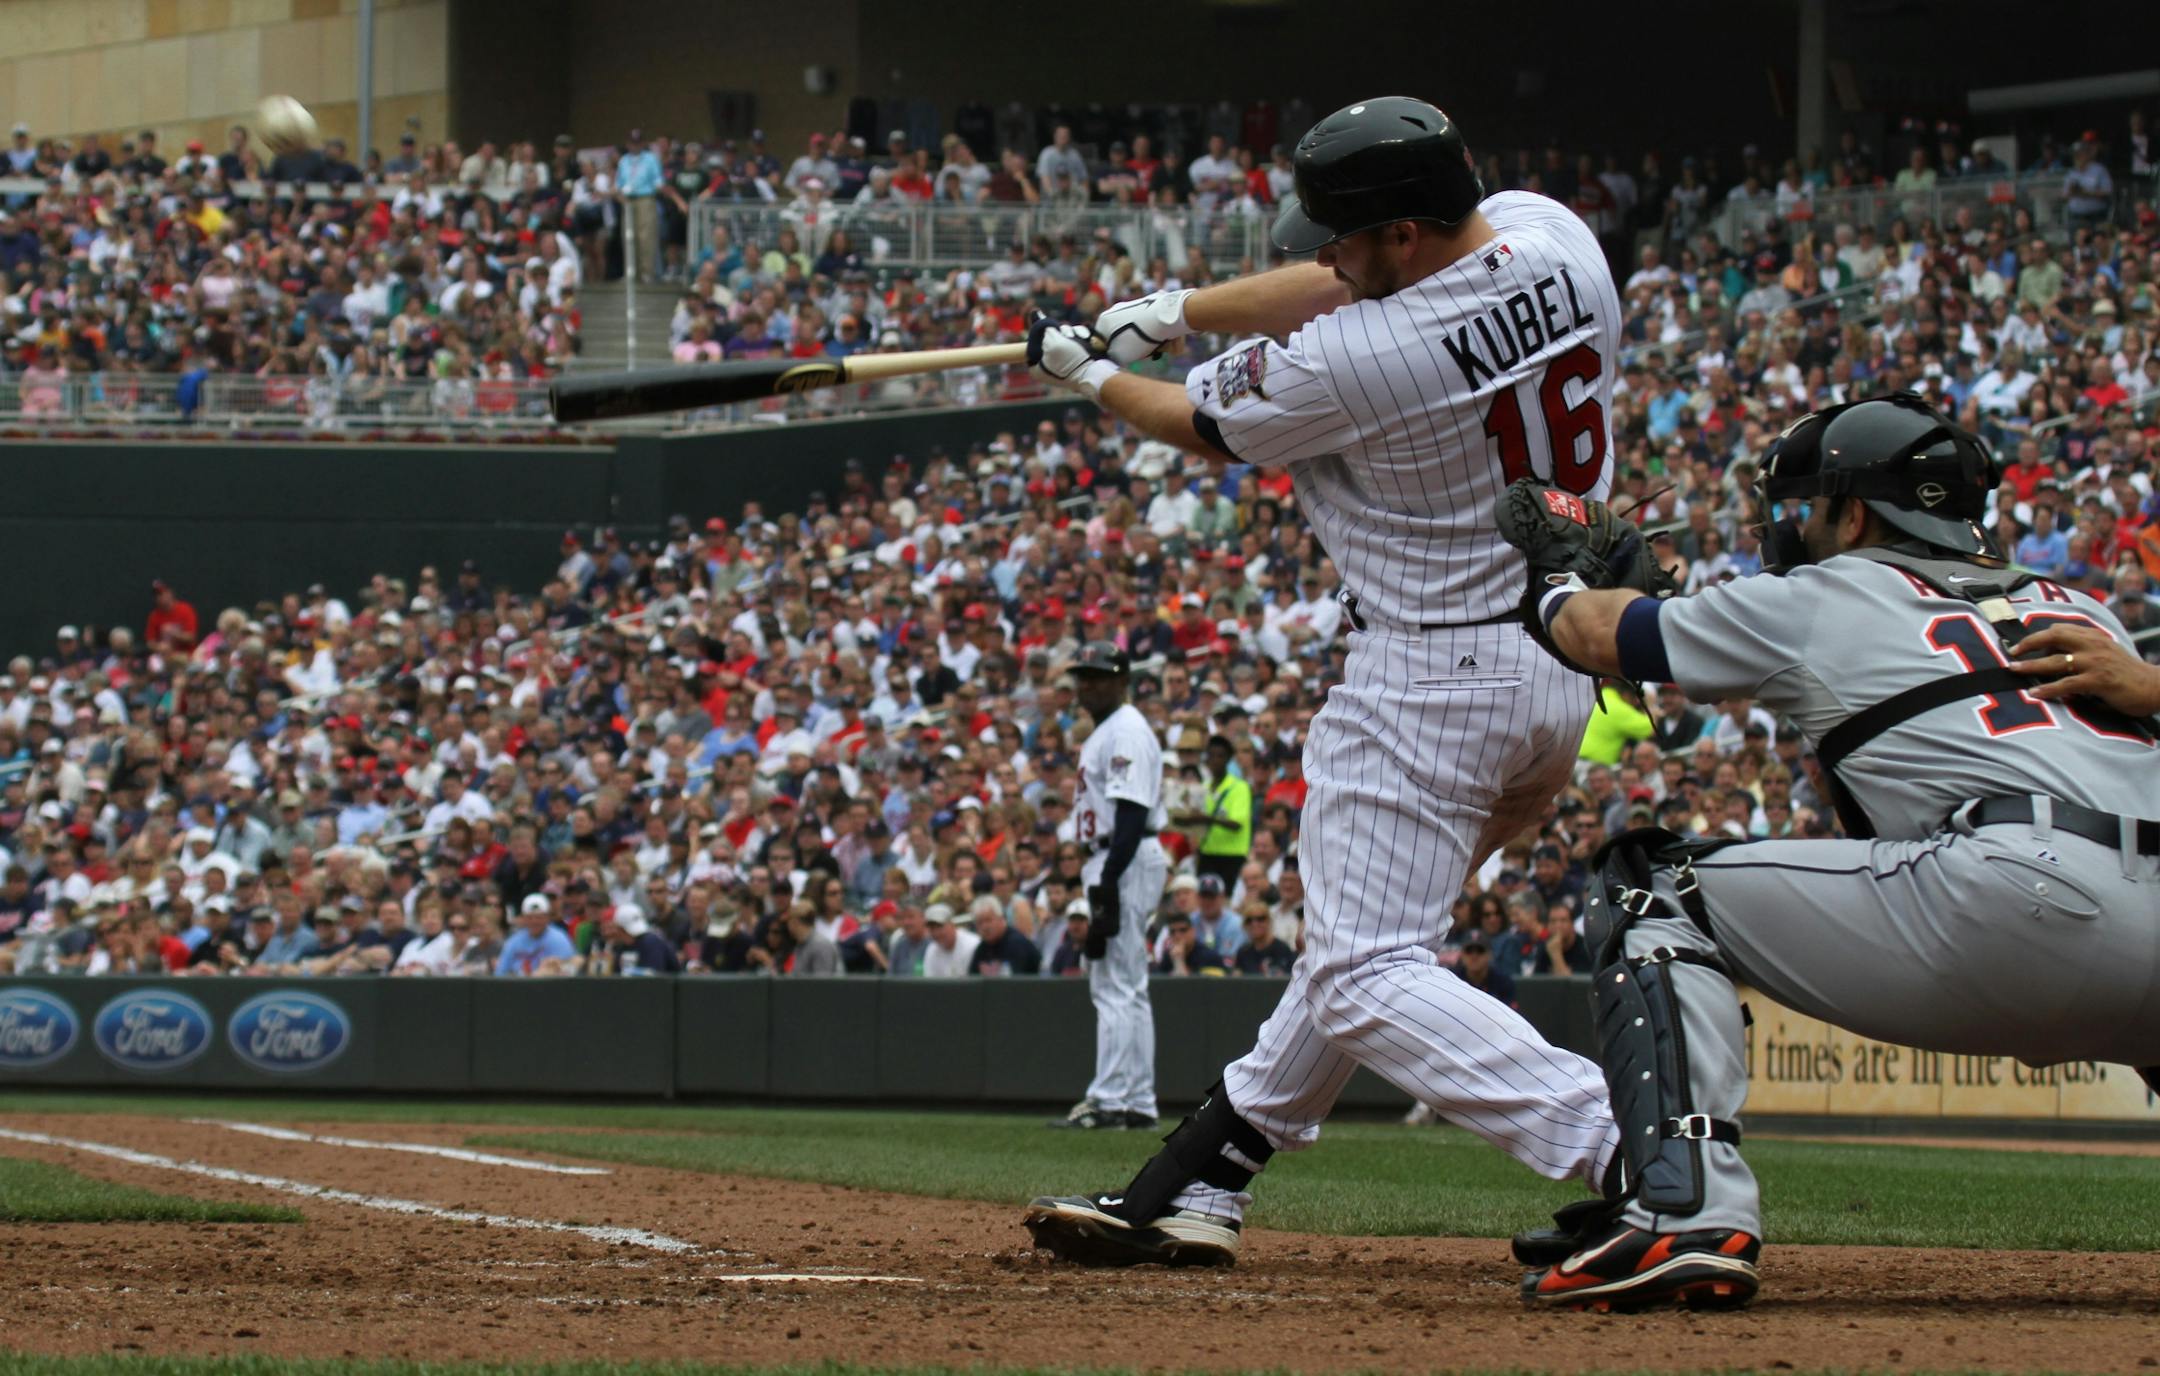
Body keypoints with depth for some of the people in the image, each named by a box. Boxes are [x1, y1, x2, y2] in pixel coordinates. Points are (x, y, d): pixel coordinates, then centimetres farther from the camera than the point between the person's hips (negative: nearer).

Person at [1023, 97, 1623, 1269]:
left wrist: (1086, 375, 18)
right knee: (1355, 934, 19)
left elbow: (1201, 425, -1)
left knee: (1368, 976, -8)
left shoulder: (1356, 365, -24)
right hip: (1567, 662, 10)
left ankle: (1625, 1149, -25)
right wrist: (1168, 313, 17)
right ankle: (1197, 1192, 29)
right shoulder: (1554, 237, -3)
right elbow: (1335, 290, 15)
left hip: (1431, 679, -10)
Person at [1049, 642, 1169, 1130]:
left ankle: (1109, 1100, -14)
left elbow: (1131, 814, -21)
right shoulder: (1103, 733, 20)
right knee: (1125, 989, 12)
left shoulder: (1127, 732, -13)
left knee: (1116, 987, -12)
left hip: (1127, 864, -11)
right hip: (1108, 865, 11)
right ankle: (1138, 1103, 14)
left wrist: (1108, 882, -26)